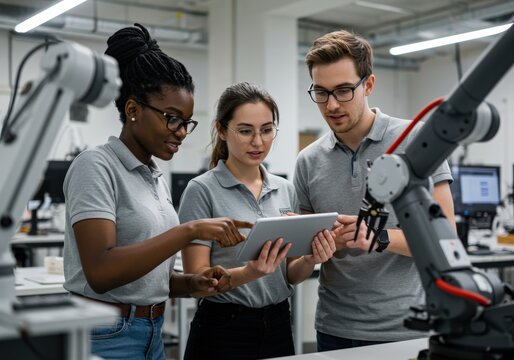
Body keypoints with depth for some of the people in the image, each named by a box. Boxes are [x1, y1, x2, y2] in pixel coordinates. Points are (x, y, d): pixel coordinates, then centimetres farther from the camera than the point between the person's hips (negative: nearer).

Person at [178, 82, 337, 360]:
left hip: (278, 328, 5)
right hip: (223, 330, -5)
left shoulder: (286, 190, 5)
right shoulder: (202, 190, -11)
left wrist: (310, 259, -14)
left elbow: (290, 275, 7)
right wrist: (250, 272, -29)